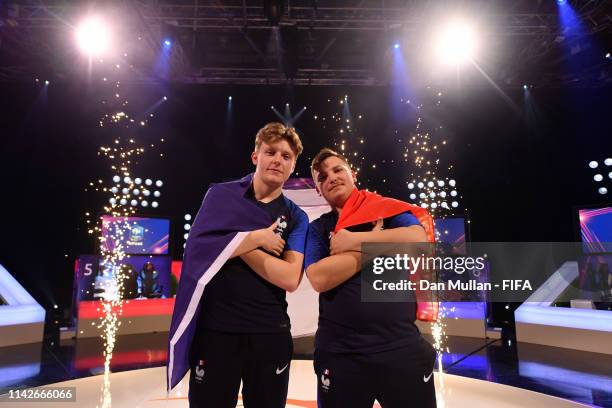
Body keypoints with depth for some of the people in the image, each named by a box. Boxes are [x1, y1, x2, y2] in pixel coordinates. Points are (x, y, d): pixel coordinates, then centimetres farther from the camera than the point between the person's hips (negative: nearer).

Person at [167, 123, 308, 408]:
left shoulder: (296, 217, 1)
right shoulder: (221, 194, 0)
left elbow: (290, 278, -11)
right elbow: (197, 249, -13)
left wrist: (230, 242, -12)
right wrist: (256, 238, -13)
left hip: (270, 334, 2)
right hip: (215, 329, -1)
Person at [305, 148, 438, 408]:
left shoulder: (388, 209, 4)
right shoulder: (318, 228, 6)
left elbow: (419, 240, -16)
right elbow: (319, 278, -12)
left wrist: (354, 240, -12)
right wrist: (374, 244, -10)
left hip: (402, 346, 0)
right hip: (339, 353, 1)